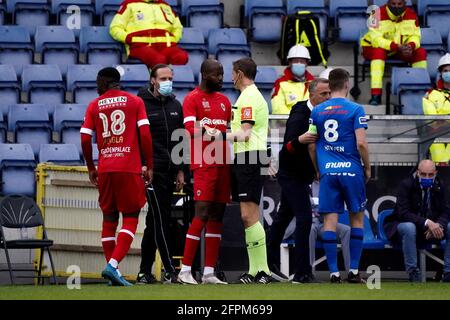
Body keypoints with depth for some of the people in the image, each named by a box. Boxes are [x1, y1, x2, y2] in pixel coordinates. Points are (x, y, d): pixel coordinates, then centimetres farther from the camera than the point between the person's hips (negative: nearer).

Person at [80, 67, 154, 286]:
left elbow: (85, 139, 2)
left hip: (105, 169, 2)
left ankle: (112, 270, 10)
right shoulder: (135, 102, 5)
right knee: (130, 218, 1)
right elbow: (145, 134, -5)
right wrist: (149, 166, 2)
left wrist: (91, 168, 14)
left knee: (109, 219, 12)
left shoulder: (94, 106, 9)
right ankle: (113, 265, -17)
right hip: (130, 168, -2)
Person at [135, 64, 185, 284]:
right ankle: (170, 271, -11)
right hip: (151, 170, -6)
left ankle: (145, 272, 14)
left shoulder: (175, 106, 15)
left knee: (155, 222, 9)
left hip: (169, 172, 6)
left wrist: (180, 170, 15)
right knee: (161, 220, -10)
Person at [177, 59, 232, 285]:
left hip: (223, 163, 7)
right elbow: (191, 129, -14)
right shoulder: (192, 99, -1)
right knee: (202, 215, -12)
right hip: (203, 164, -7)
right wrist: (208, 131, -31)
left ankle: (209, 272, 7)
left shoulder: (225, 101, 20)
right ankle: (185, 270, -8)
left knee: (217, 217, 5)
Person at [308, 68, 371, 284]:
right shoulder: (355, 110, -5)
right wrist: (367, 168, 4)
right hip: (351, 170, -2)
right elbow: (361, 144, -10)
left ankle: (333, 272, -1)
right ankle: (353, 270, 7)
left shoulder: (317, 111, 7)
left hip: (327, 172, 3)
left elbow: (311, 145, 9)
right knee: (357, 219, 10)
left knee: (330, 221, 1)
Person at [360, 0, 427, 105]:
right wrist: (397, 47, -42)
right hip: (372, 48, -4)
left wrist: (410, 46, -34)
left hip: (400, 50, 4)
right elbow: (376, 40, -30)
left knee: (421, 52, -16)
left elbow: (415, 36, -9)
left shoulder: (411, 15, -9)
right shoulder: (379, 14, -24)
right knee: (379, 51, -38)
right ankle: (376, 96, -40)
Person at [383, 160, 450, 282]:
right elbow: (403, 213, -26)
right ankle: (413, 274, -33)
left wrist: (438, 225, -30)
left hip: (431, 227, 4)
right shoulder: (406, 185, -16)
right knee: (409, 227, -39)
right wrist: (426, 222, -39)